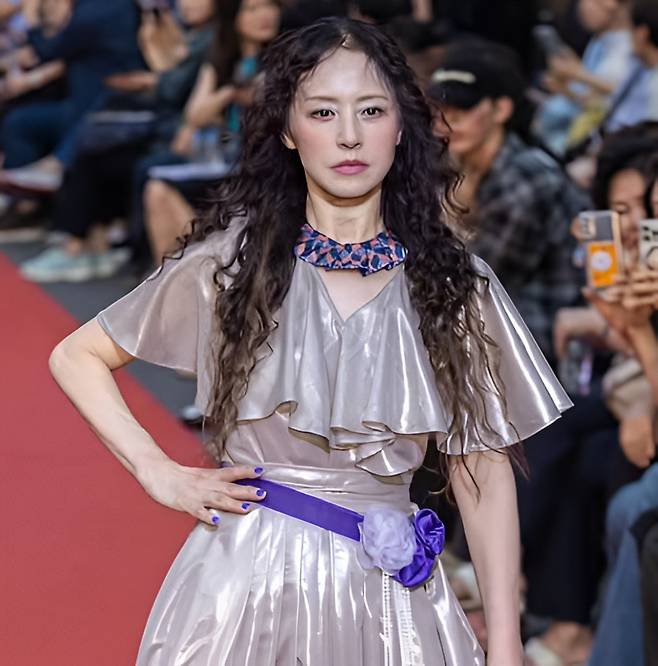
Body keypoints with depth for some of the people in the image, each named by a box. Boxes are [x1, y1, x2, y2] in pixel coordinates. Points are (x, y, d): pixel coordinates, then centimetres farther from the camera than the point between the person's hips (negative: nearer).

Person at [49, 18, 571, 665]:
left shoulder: (454, 284, 1)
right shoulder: (231, 261, -2)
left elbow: (483, 472, 2)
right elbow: (76, 357, 8)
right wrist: (159, 474, -3)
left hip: (391, 597, 1)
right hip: (245, 582, -1)